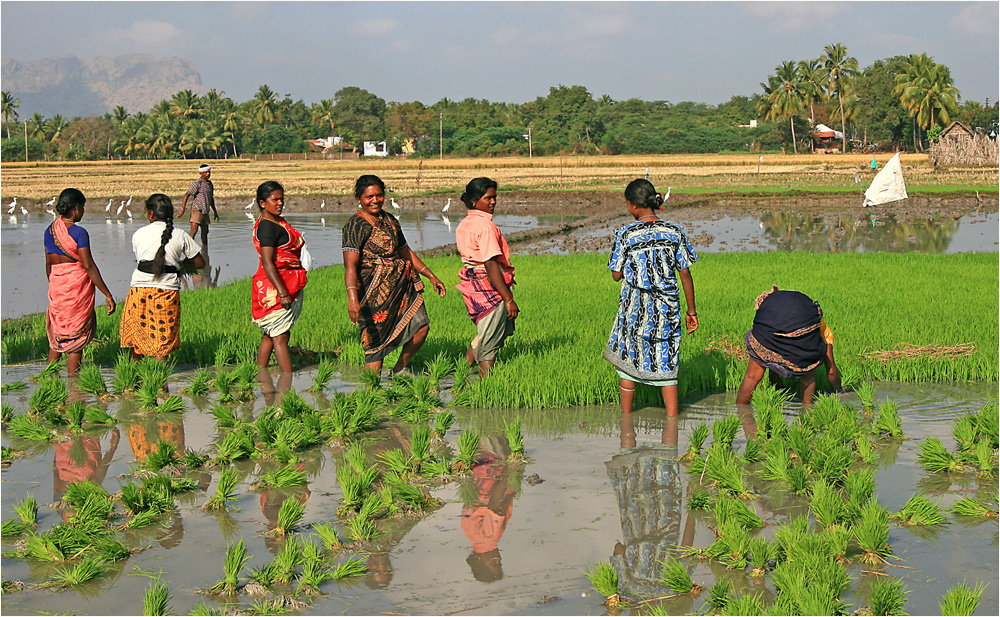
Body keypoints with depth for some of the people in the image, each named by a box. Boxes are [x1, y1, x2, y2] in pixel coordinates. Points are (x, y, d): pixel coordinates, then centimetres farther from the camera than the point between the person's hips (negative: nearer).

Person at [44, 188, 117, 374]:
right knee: (77, 336, 4)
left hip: (56, 288, 6)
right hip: (78, 287, -6)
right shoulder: (79, 233, -14)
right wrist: (107, 294, -14)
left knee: (57, 334, 18)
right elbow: (89, 266, -17)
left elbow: (48, 264, 13)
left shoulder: (50, 231, 6)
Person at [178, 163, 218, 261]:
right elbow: (187, 195, -13)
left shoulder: (210, 184, 13)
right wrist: (183, 209, -21)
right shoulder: (197, 183, -10)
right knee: (194, 231, -16)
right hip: (197, 210, -7)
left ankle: (204, 254, 26)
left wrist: (215, 211, 31)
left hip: (205, 211, 7)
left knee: (205, 232, 13)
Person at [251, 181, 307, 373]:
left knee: (271, 335, 14)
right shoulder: (267, 226, -16)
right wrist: (282, 292, -28)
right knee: (280, 336, -9)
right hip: (274, 286, -10)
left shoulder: (278, 222, 15)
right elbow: (268, 263, -23)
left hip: (289, 286, 10)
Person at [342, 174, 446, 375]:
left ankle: (399, 370, 24)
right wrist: (352, 298, -35)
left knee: (421, 326, 4)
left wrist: (431, 276, 22)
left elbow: (405, 252, 26)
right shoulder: (355, 226, -11)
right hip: (375, 288, -7)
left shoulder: (390, 221, 14)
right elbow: (350, 265, -21)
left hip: (402, 283, 8)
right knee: (376, 339, -8)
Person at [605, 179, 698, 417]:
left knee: (628, 361, 14)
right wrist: (691, 311, 7)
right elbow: (685, 274, 0)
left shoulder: (626, 234, -10)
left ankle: (626, 417, 24)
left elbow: (616, 275, -3)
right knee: (666, 364, 10)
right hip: (667, 308, 2)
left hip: (635, 308, -2)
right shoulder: (674, 231, -3)